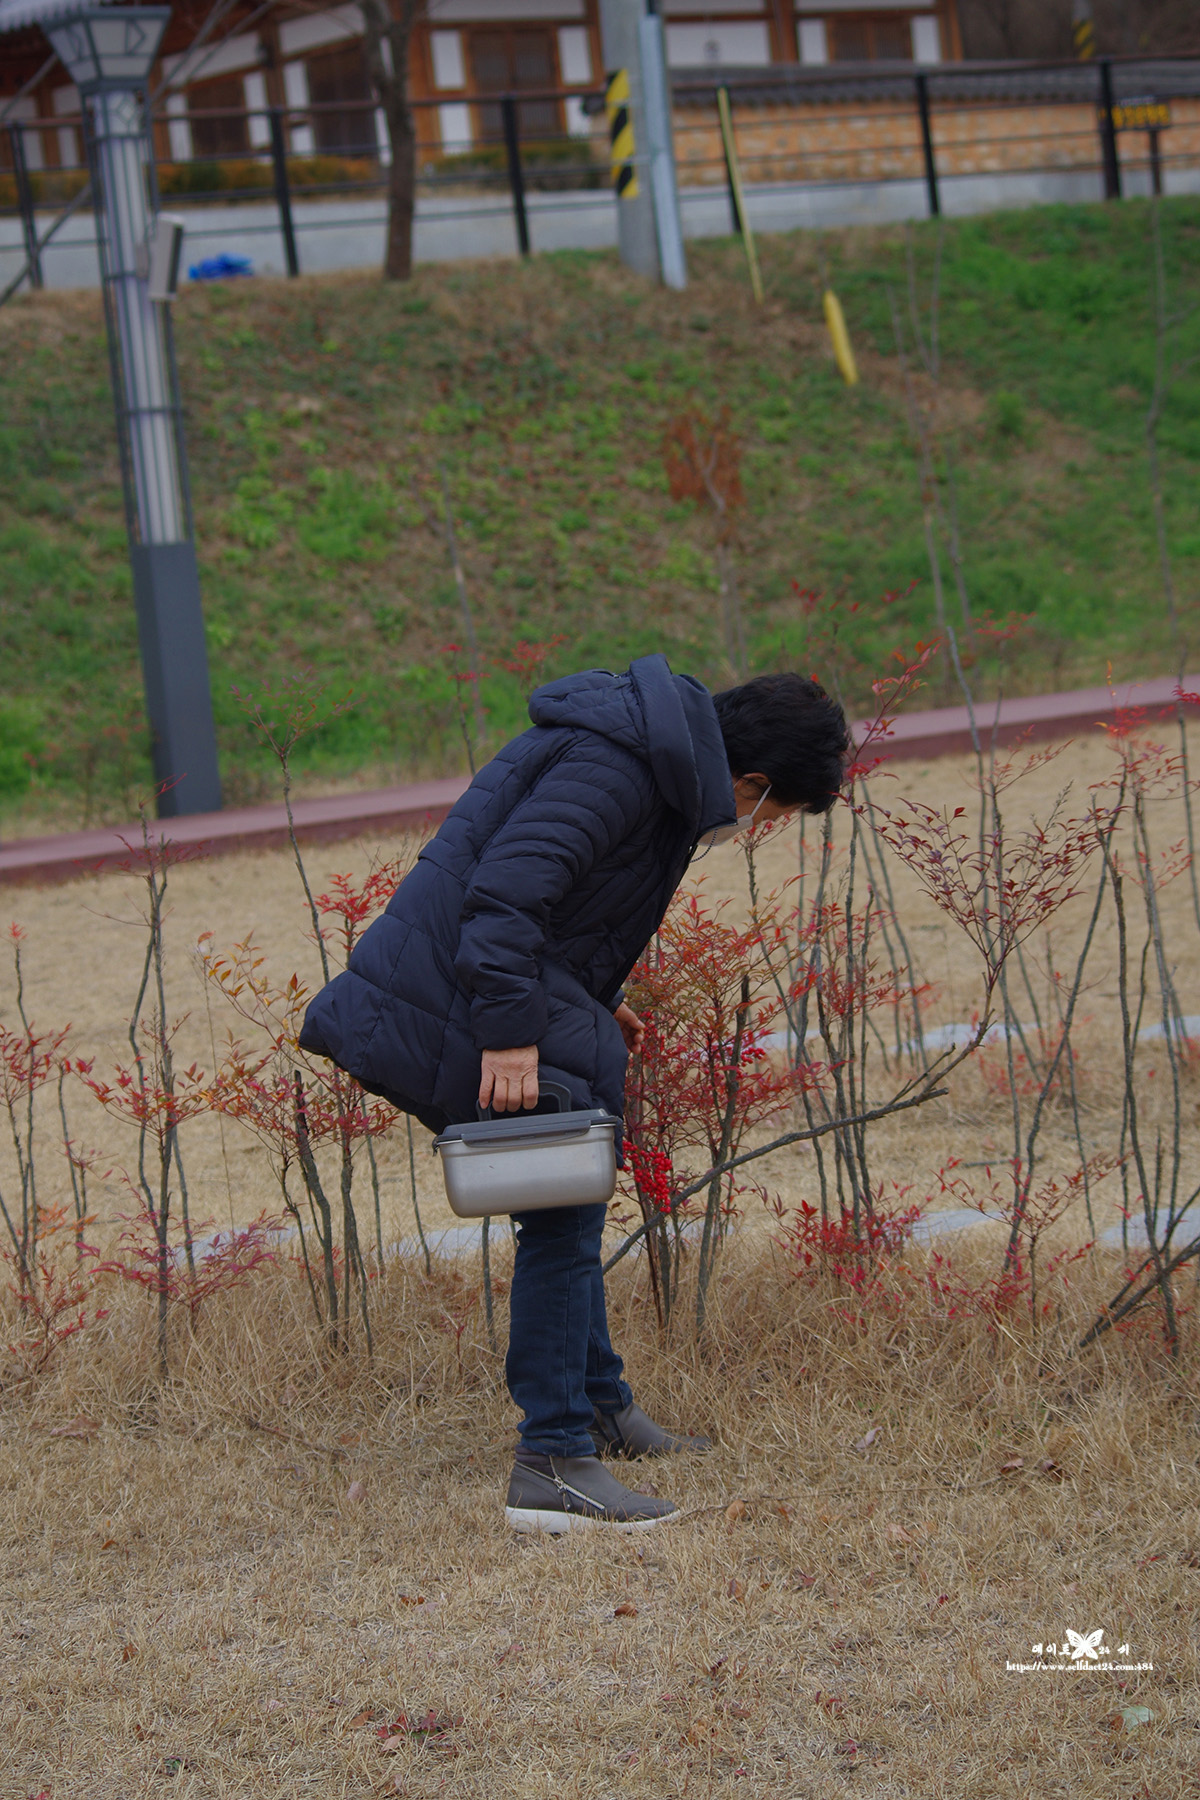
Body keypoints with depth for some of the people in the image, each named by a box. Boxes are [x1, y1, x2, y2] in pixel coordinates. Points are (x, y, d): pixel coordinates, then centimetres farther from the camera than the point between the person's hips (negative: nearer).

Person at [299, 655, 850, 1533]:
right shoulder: (616, 766, -21)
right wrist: (511, 1031, -30)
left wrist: (594, 1000, 20)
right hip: (464, 1003, -11)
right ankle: (554, 1461, -8)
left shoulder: (660, 758, 13)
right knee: (563, 1218, -9)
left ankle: (599, 1405, 34)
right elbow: (507, 886, -29)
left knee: (569, 1207, 20)